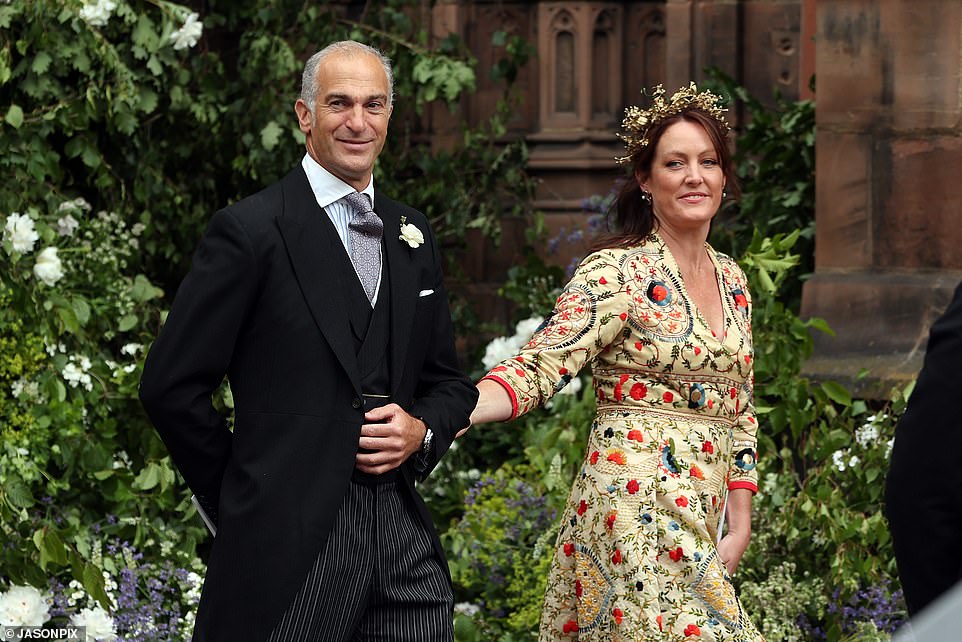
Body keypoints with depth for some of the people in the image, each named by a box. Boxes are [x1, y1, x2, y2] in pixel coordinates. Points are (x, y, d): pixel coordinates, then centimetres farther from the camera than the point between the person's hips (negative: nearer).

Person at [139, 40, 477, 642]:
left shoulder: (413, 236, 14)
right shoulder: (250, 231, -6)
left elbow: (447, 380, 20)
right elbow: (172, 385, -6)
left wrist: (422, 430, -2)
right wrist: (242, 496, 0)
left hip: (405, 536, 5)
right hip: (290, 542, -5)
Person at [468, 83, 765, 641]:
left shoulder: (732, 281, 13)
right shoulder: (617, 271, -8)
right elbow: (539, 366, -18)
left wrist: (740, 525, 11)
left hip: (700, 525, 7)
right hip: (634, 516, -7)